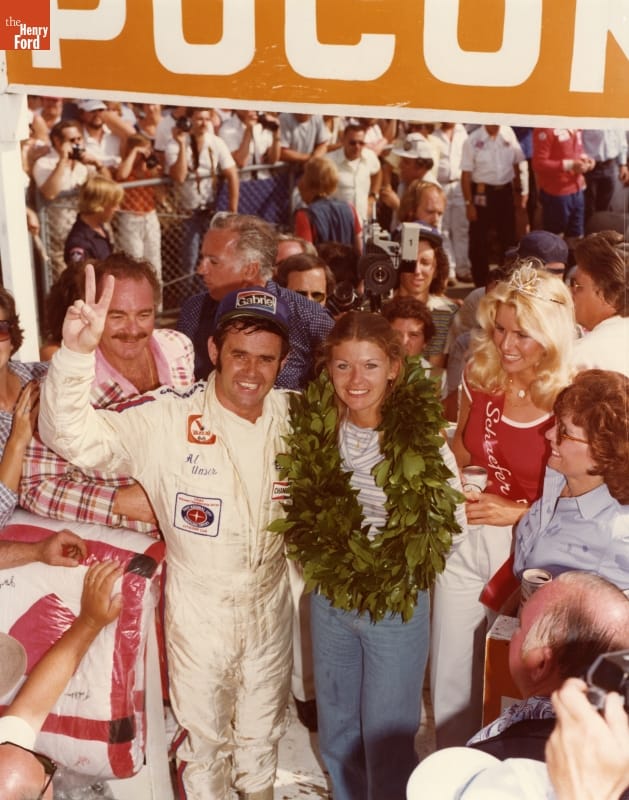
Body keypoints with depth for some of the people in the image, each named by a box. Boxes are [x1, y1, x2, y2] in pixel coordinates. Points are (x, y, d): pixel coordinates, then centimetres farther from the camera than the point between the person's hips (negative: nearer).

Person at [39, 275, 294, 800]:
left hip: (271, 603, 4)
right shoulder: (168, 419, -23)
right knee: (204, 735, 20)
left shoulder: (292, 415, -10)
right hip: (199, 609, -3)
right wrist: (77, 352, -49)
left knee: (263, 731, 28)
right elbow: (74, 437, -34)